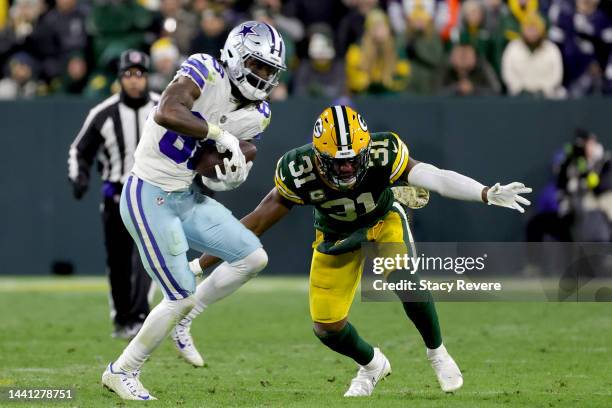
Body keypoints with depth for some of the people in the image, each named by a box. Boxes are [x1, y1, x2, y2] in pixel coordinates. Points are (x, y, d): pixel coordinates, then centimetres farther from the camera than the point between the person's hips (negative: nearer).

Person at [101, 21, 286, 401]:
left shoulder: (256, 115, 4)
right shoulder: (205, 71, -18)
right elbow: (166, 114, -35)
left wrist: (231, 174, -14)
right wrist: (220, 133, -27)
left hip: (188, 197, 8)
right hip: (149, 198, -8)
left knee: (253, 257, 4)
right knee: (183, 295, -5)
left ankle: (180, 318, 19)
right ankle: (121, 372, 13)